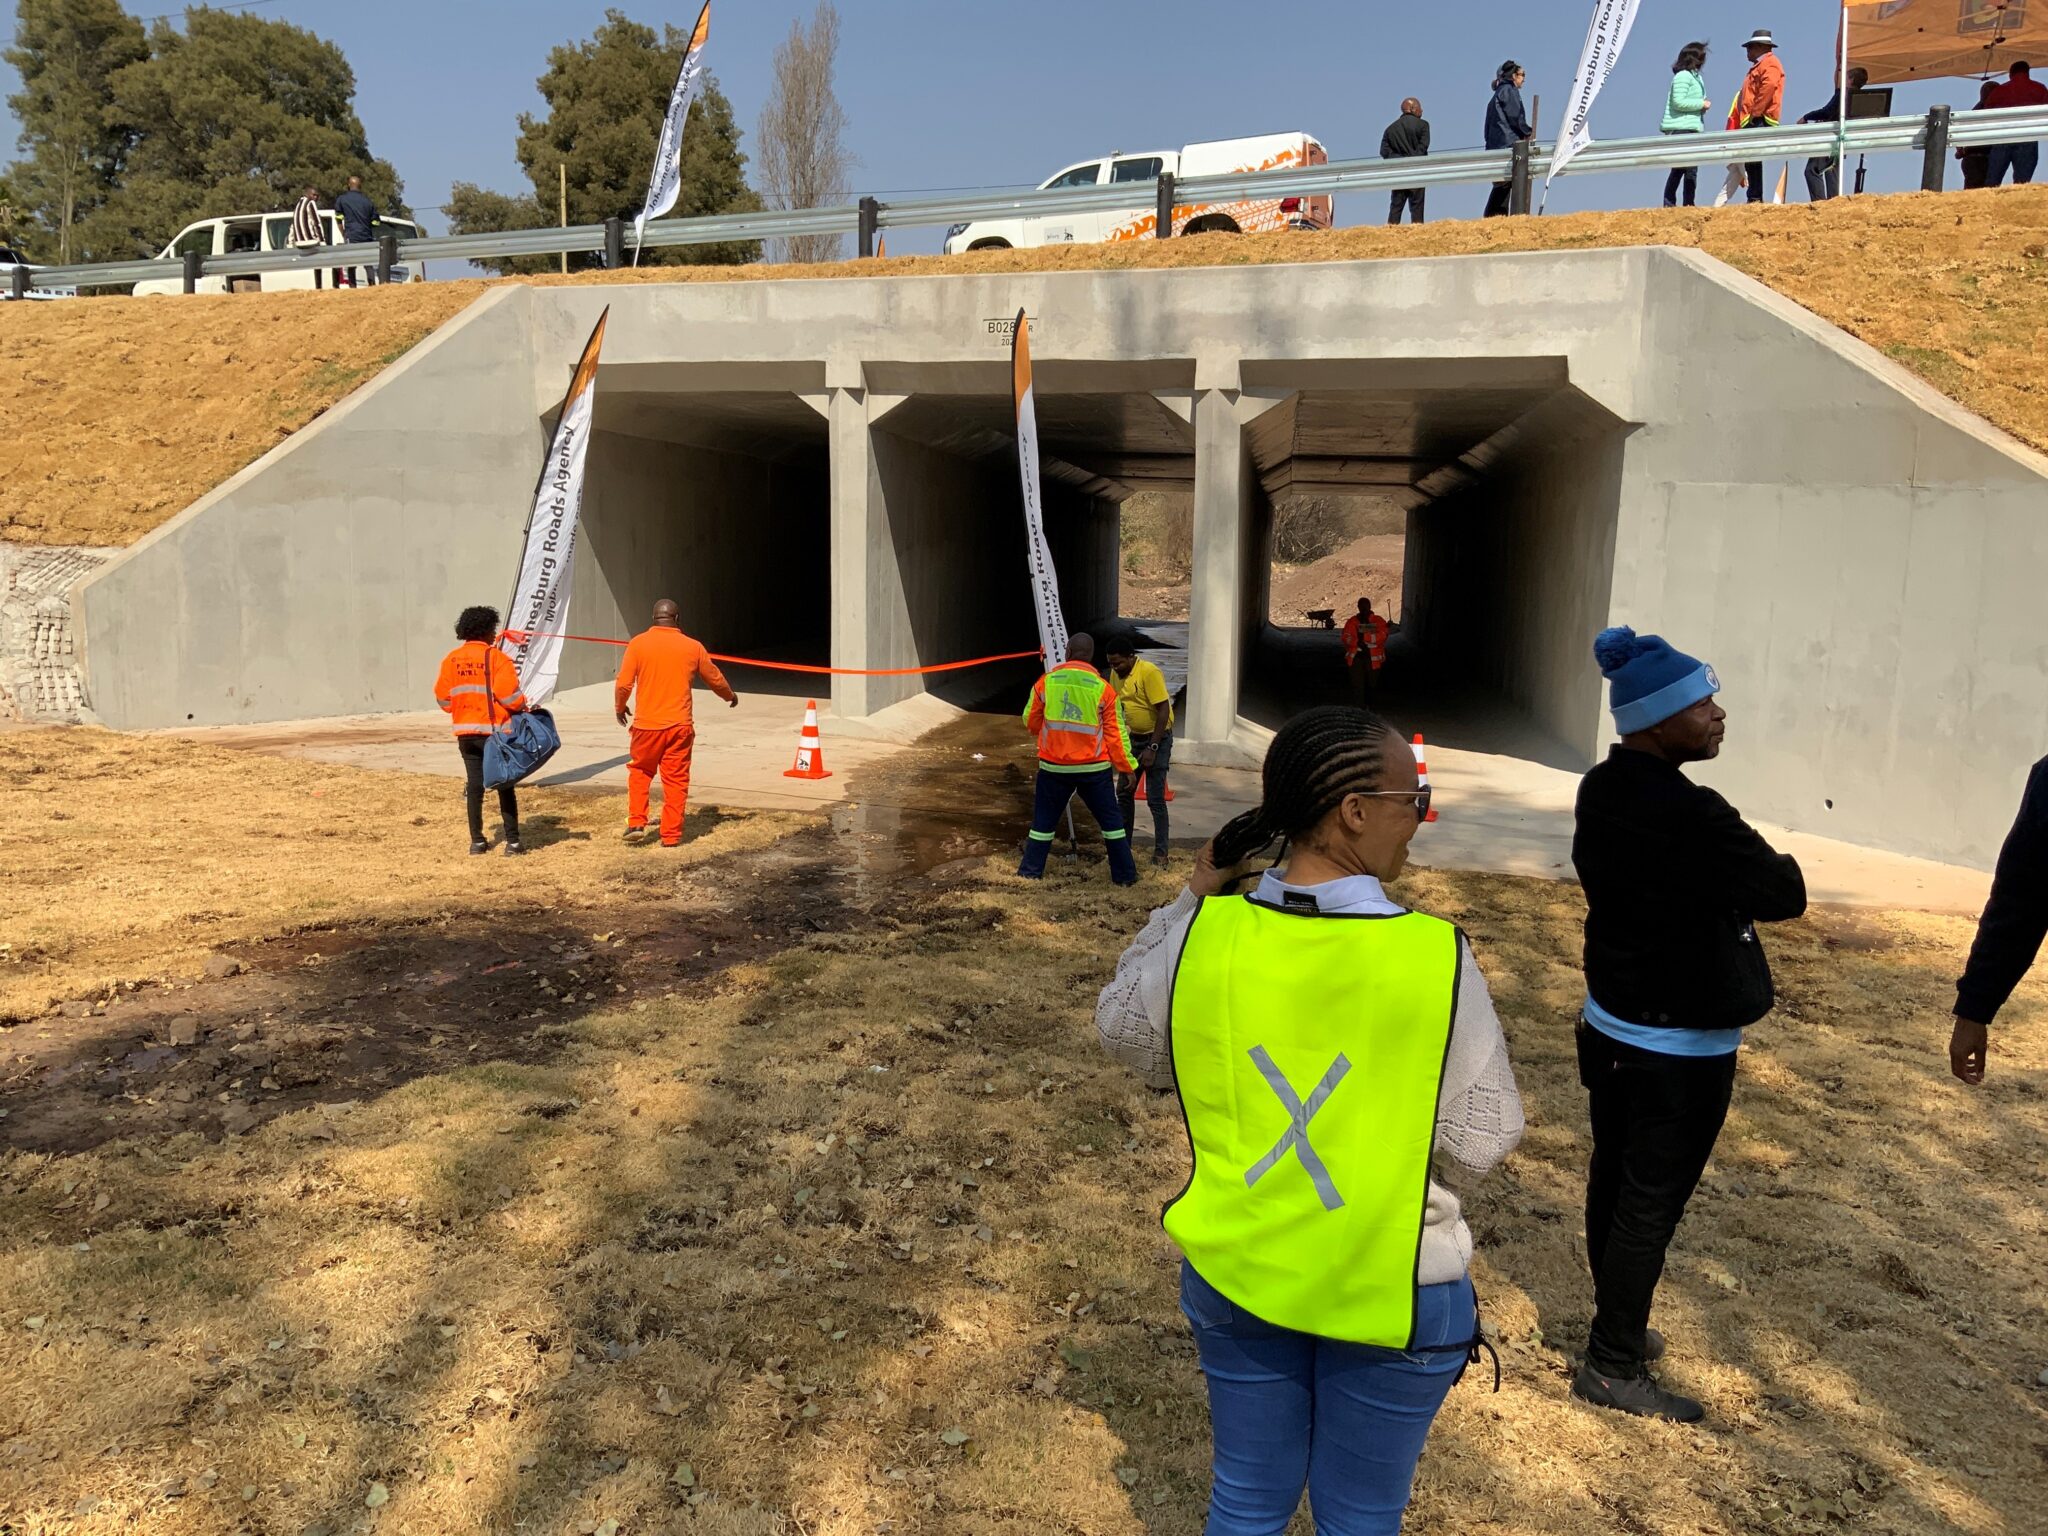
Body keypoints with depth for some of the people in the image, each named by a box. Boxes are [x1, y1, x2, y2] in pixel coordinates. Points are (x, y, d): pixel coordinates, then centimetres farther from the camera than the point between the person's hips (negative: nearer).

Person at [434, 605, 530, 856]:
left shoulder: (451, 659, 5)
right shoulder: (496, 657, -10)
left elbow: (442, 697, 6)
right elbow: (508, 695, -17)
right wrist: (523, 706, 1)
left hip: (466, 732, 4)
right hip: (495, 730, -4)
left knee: (474, 785, 9)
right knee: (504, 785, 2)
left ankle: (477, 841, 11)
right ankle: (513, 840, 1)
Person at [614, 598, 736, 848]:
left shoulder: (638, 643, -4)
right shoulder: (692, 647, 1)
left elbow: (623, 684, -6)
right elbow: (715, 679, 14)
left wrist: (620, 707, 14)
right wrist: (731, 696, 34)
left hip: (647, 724, 0)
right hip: (679, 725, 0)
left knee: (640, 771, 19)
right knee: (676, 780, 7)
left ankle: (636, 823, 11)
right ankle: (671, 836, 9)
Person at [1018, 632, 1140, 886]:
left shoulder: (1046, 682, -3)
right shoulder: (1102, 688, -6)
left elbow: (1030, 722, 8)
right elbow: (1116, 733, -3)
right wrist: (1128, 767, 5)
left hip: (1054, 767, 1)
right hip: (1094, 768, 0)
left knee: (1043, 820, 13)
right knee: (1111, 820, 11)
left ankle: (1030, 872, 16)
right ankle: (1125, 875, 14)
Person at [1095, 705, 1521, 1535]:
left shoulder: (1205, 935, -15)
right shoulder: (1433, 956, -23)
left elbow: (1119, 1026, 5)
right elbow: (1482, 1140, -12)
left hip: (1235, 1269, 3)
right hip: (1391, 1288, -2)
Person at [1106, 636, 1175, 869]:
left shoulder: (1149, 672, -21)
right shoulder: (1115, 674, 1)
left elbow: (1164, 711, -22)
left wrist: (1152, 747, -23)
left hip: (1157, 738, -7)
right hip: (1133, 738, 7)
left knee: (1155, 799, -8)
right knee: (1124, 792, 10)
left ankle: (1161, 853, -1)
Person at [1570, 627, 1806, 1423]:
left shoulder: (1604, 790, 0)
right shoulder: (1689, 815, -28)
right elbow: (1784, 894, -20)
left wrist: (1730, 873, -1)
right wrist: (1773, 864, 2)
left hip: (1611, 1025, 9)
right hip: (1679, 1048, -8)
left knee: (1613, 1183, 20)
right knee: (1652, 1205, 5)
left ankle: (1617, 1328, 37)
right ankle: (1612, 1367, 18)